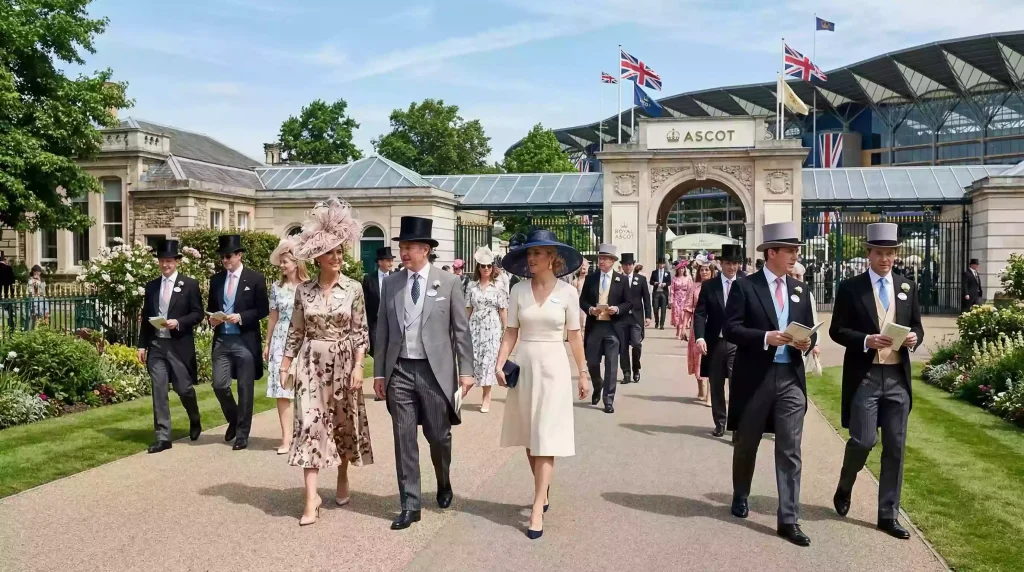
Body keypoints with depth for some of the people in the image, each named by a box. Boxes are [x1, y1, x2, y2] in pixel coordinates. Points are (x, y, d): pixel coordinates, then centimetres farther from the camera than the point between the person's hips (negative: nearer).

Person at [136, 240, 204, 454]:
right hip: (156, 346, 3)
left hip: (179, 346, -3)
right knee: (159, 391, 1)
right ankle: (163, 437, 5)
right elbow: (145, 318, 13)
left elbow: (198, 314, -3)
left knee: (184, 388, 2)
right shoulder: (151, 286, 11)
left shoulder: (190, 284, 0)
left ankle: (195, 421, 31)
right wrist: (142, 345, 6)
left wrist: (178, 322, -19)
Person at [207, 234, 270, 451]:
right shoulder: (216, 280, 10)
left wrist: (241, 317, -17)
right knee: (219, 385, -1)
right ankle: (233, 420, 27)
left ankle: (242, 434, 14)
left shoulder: (255, 278, -3)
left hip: (245, 341, -4)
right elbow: (210, 307, 18)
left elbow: (263, 309, -4)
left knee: (245, 389, 2)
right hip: (222, 340, 4)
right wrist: (212, 319, -4)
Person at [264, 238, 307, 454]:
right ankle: (286, 438, 2)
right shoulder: (277, 287, 7)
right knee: (281, 390, -2)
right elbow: (273, 317, 12)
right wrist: (266, 344, 13)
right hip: (280, 342, 3)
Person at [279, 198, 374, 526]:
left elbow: (361, 332, -3)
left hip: (343, 363, 0)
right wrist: (285, 364, 4)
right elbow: (296, 331, 7)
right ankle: (312, 497, -5)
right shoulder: (303, 290, 2)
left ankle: (343, 480, 34)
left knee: (345, 422, 11)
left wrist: (358, 367, -10)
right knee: (310, 423, -6)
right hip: (311, 363, 0)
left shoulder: (354, 289, -2)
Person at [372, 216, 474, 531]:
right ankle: (409, 505, 14)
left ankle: (444, 484, 37)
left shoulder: (448, 282, -2)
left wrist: (465, 370, -4)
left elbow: (461, 329, -1)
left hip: (435, 370, -2)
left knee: (439, 435, 8)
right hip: (399, 371, 2)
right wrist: (379, 371, 7)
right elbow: (382, 330, 9)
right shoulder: (390, 283, 6)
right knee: (404, 439, 4)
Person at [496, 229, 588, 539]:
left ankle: (537, 510, -2)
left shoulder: (567, 292, -4)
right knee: (529, 436, 12)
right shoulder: (519, 290, 0)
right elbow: (511, 332, 1)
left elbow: (574, 336, 2)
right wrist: (500, 363, -12)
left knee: (546, 437, -3)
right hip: (524, 366, 3)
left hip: (553, 366, -3)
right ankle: (543, 491, 32)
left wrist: (583, 373, 4)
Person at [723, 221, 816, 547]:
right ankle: (741, 497, 38)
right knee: (746, 444, 14)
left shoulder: (799, 289, 11)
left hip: (791, 378, 3)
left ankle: (789, 520, 3)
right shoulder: (744, 286, -5)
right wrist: (766, 337, -22)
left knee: (790, 451, -1)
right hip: (755, 377, -3)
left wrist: (806, 342, -7)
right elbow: (731, 330, -11)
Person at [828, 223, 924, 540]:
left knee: (895, 447, 5)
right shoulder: (850, 288, -1)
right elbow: (837, 331, -3)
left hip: (898, 377, 4)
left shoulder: (907, 287, 10)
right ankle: (844, 489, 24)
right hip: (864, 376, -4)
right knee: (863, 441, -6)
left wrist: (914, 337, -8)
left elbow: (917, 326, 14)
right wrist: (866, 341, -19)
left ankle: (888, 515, 15)